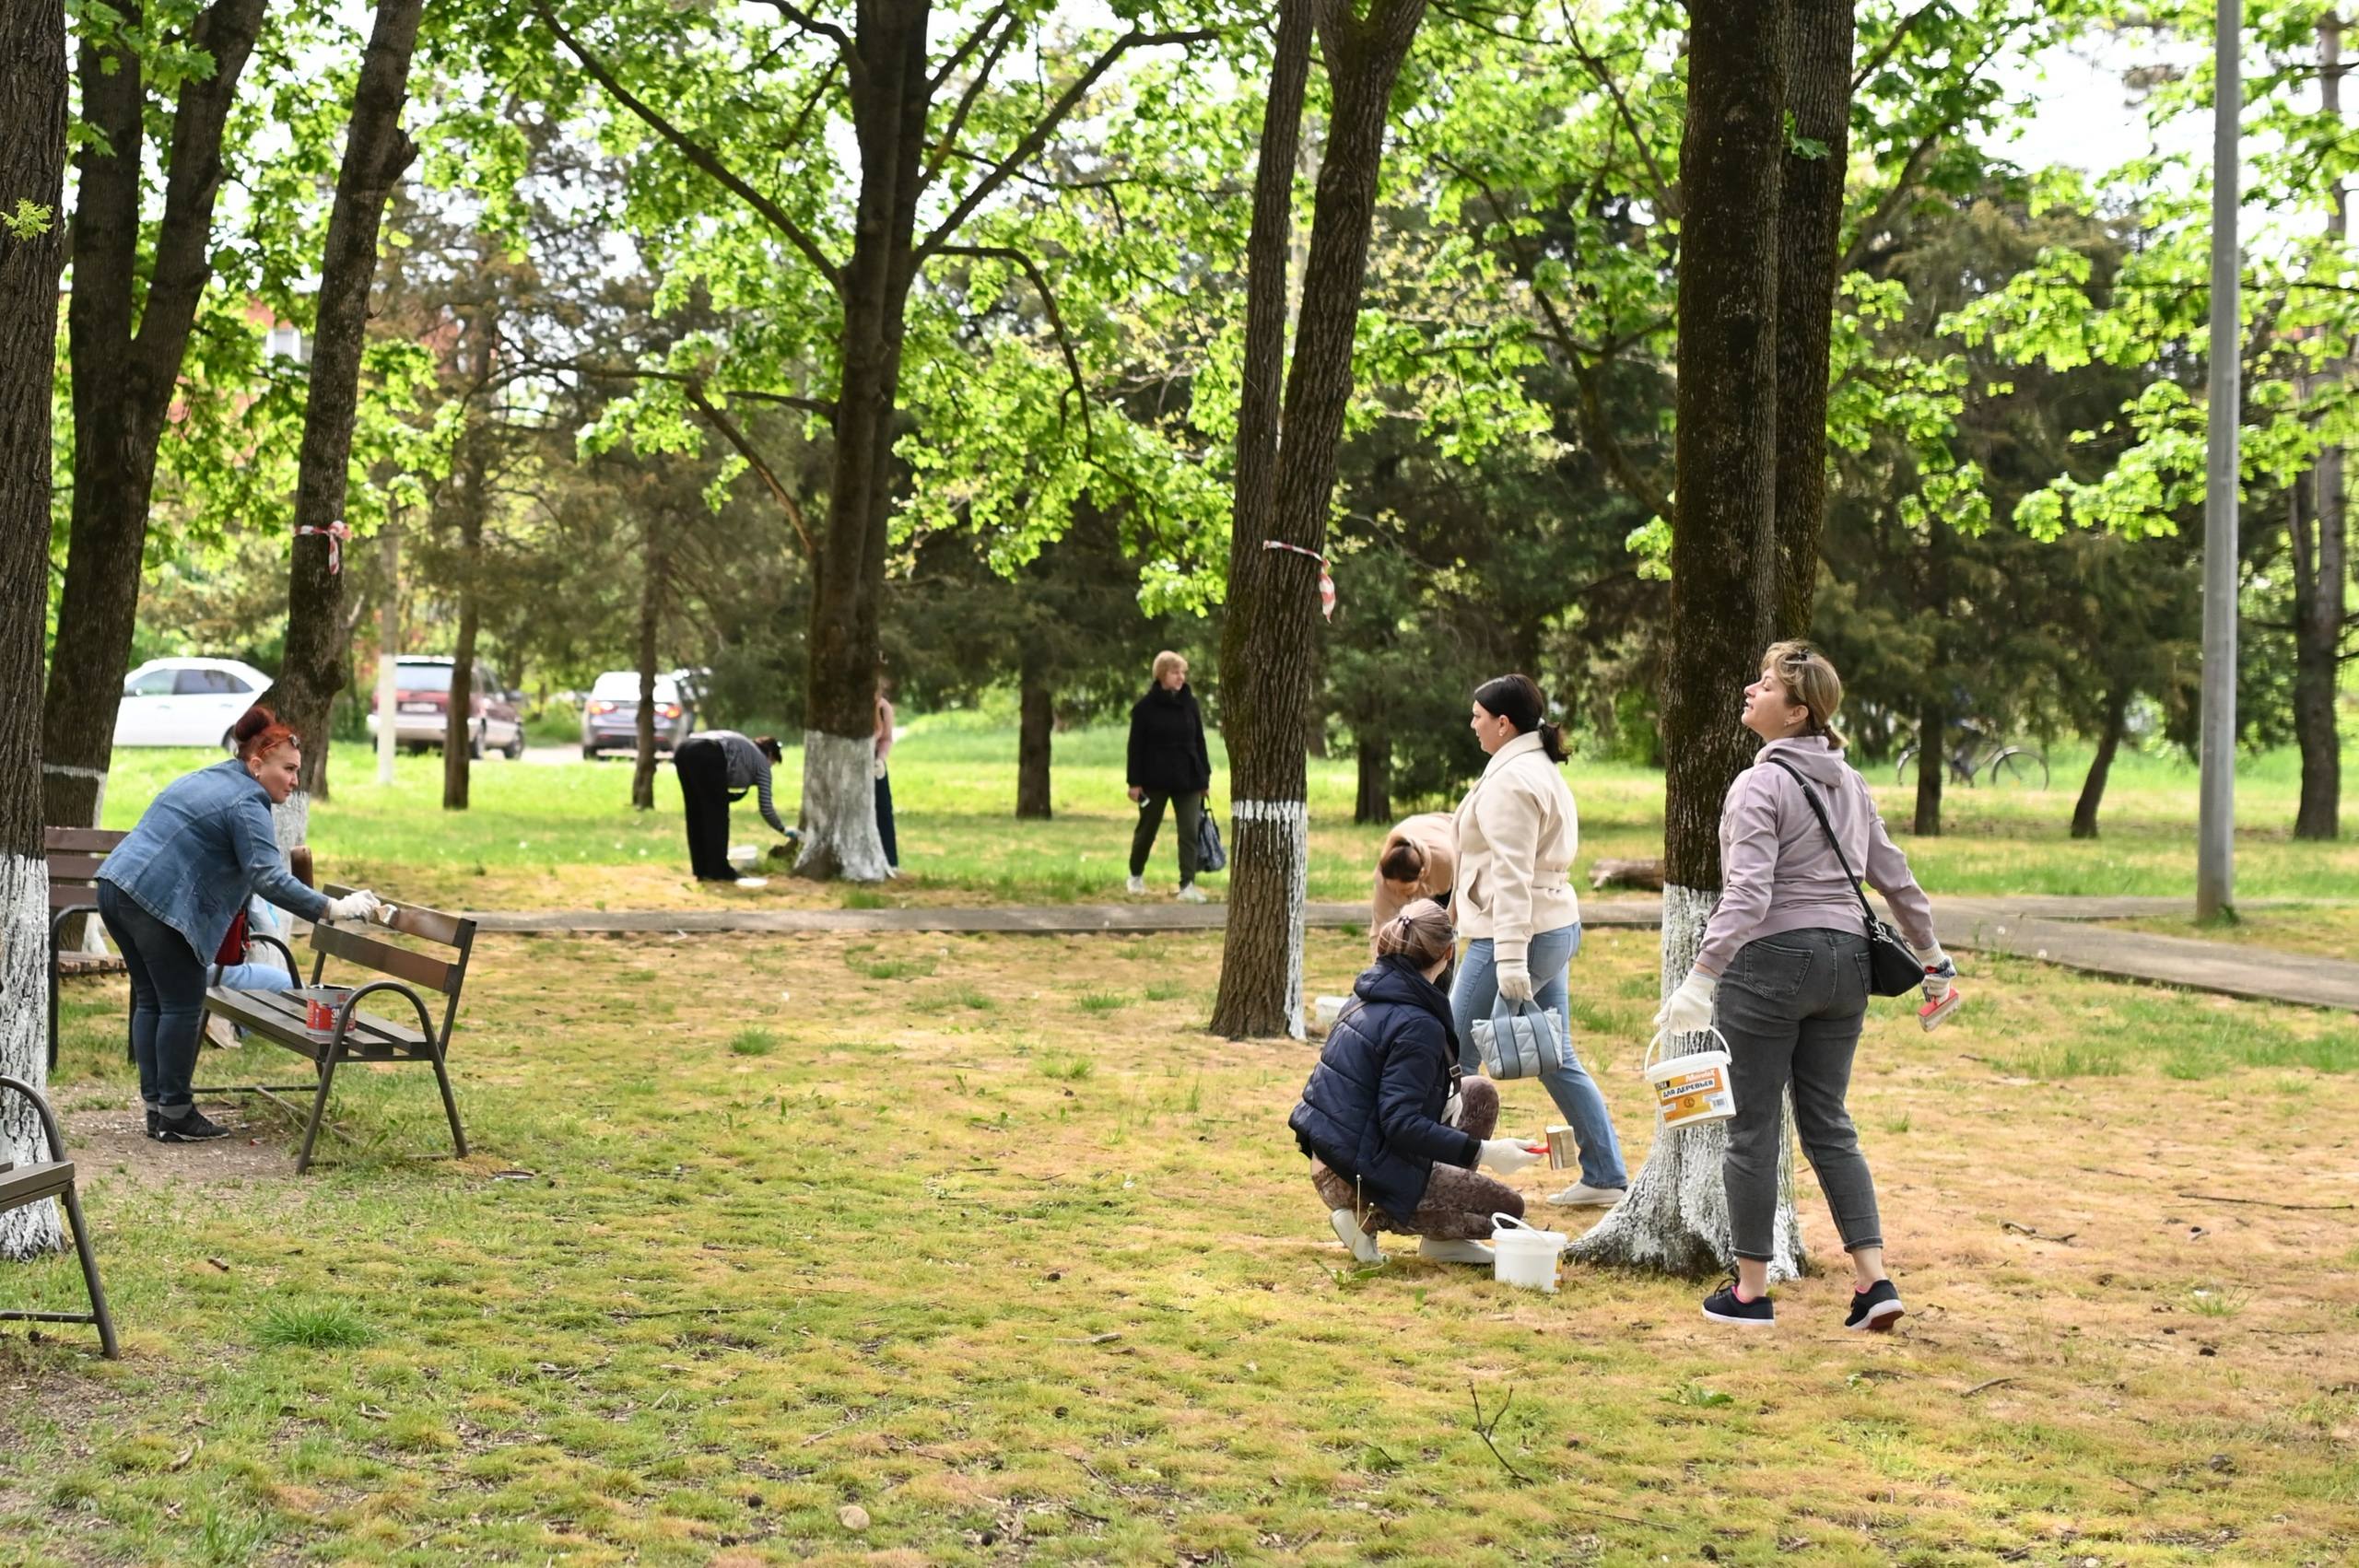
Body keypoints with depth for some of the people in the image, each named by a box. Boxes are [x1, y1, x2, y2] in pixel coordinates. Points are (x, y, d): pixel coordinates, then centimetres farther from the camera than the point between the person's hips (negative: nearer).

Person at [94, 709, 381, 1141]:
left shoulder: (210, 779, 20)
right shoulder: (245, 804, -10)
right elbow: (271, 880, -19)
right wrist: (334, 909, -18)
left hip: (117, 886, 10)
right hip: (156, 902, -10)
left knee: (150, 1000, 14)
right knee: (182, 1004, -2)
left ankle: (155, 1106, 17)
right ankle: (174, 1115, 1)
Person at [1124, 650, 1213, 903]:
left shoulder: (1190, 704, 5)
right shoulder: (1145, 707, -6)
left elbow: (1199, 742, 9)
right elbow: (1136, 746, -6)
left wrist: (1205, 778, 7)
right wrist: (1135, 782, -9)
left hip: (1187, 779, 3)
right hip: (1155, 779, -3)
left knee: (1190, 831, -7)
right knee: (1147, 829, 11)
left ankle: (1187, 885, -8)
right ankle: (1136, 875, 33)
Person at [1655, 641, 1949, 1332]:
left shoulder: (1759, 785, -13)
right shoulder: (1849, 783, 10)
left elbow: (1747, 894, -22)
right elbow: (1895, 877, 16)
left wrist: (1701, 977, -26)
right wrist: (1930, 955, 28)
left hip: (1771, 960, -7)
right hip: (1844, 962, 7)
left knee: (1754, 1128, 4)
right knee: (1828, 1126, 13)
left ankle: (1751, 1289, 11)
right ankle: (1874, 1280, 4)